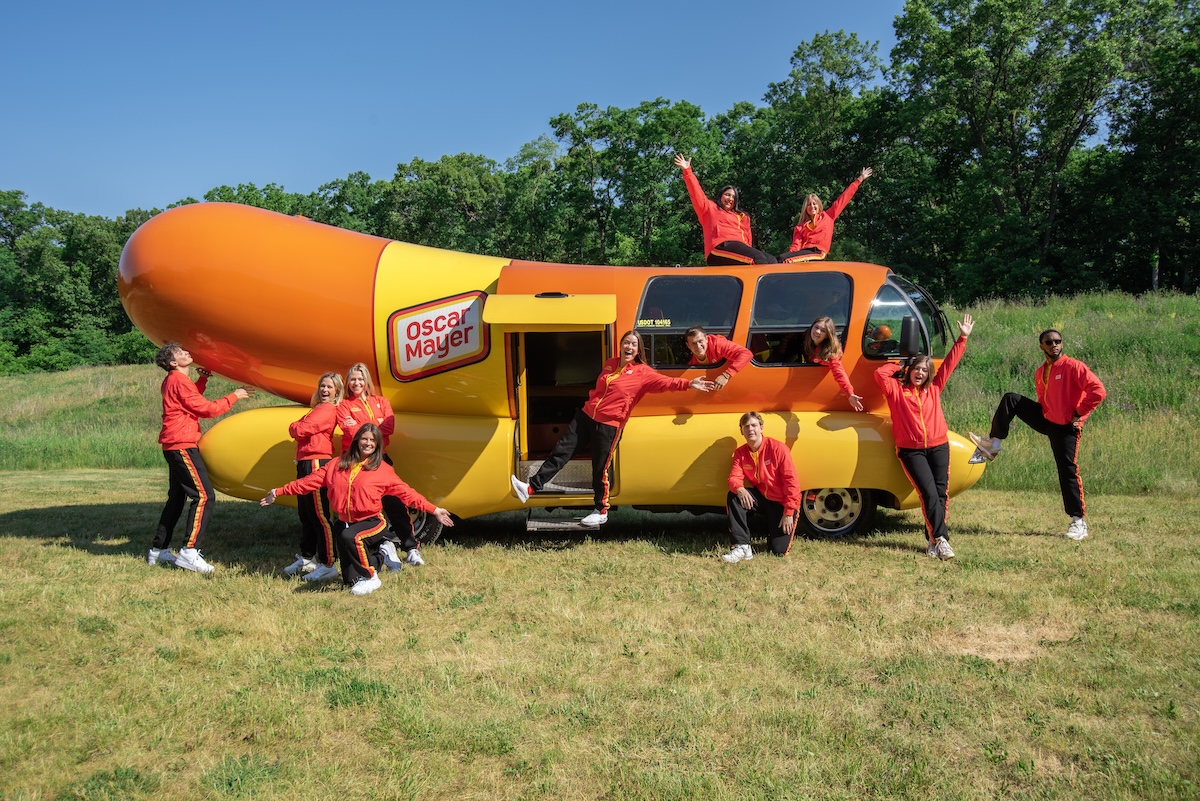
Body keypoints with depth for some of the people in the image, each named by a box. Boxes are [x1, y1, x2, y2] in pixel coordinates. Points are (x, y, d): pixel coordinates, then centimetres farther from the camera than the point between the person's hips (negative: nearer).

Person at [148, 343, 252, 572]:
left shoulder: (173, 381, 17)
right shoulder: (179, 381, -14)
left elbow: (193, 400, 26)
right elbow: (207, 409, -15)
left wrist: (203, 379, 16)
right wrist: (234, 396, -7)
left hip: (175, 446, 11)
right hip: (182, 446, -11)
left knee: (176, 498, 16)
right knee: (204, 496, -13)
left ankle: (158, 549, 21)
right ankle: (189, 552, -17)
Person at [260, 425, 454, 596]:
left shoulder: (383, 470, -4)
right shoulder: (337, 465, 5)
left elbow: (406, 492, -5)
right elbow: (311, 480, 5)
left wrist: (433, 510, -12)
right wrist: (279, 492, 0)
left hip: (373, 522, -5)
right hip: (348, 523, 5)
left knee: (349, 537, -38)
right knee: (350, 580, 9)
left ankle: (370, 577, -15)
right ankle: (378, 554, 39)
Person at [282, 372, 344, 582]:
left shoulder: (327, 410, -11)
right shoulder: (320, 409, 20)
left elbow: (299, 430, -15)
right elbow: (298, 430, 20)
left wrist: (294, 426, 5)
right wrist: (297, 428, 0)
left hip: (316, 464, -11)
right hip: (306, 463, 11)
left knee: (319, 515, -10)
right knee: (305, 513, 18)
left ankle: (328, 565, -8)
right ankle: (306, 558, 30)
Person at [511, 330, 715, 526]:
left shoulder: (643, 372, -7)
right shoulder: (610, 364, 11)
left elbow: (666, 382, -19)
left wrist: (688, 384, -31)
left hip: (608, 425, -5)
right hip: (586, 416, 5)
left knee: (600, 470, 2)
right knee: (561, 451, 3)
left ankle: (601, 512, 19)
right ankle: (532, 487, 6)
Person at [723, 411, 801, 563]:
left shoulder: (778, 448, -18)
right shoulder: (740, 453, -3)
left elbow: (791, 481, -18)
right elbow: (734, 478, -12)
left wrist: (789, 513, -21)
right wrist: (739, 489, -39)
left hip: (782, 502, -4)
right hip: (761, 498, 4)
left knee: (779, 550, -11)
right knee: (733, 497, -24)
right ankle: (742, 547, -22)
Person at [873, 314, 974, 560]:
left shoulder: (934, 389, 14)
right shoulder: (897, 389, 4)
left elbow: (949, 363, 17)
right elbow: (880, 373, -10)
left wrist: (962, 338, 18)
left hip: (938, 447, 4)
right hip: (911, 451, -4)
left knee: (941, 494, -3)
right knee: (929, 494, -14)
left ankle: (933, 540, 4)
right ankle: (941, 539, -15)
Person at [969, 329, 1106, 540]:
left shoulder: (1074, 367, -14)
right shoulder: (1040, 372, 8)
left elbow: (1098, 391, -20)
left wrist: (1079, 413, -15)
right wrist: (1044, 412, 8)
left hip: (1066, 427, -6)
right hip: (1047, 420, 7)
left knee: (1068, 471, -7)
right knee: (1011, 399, -4)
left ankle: (1078, 521, 2)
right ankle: (993, 444, -3)